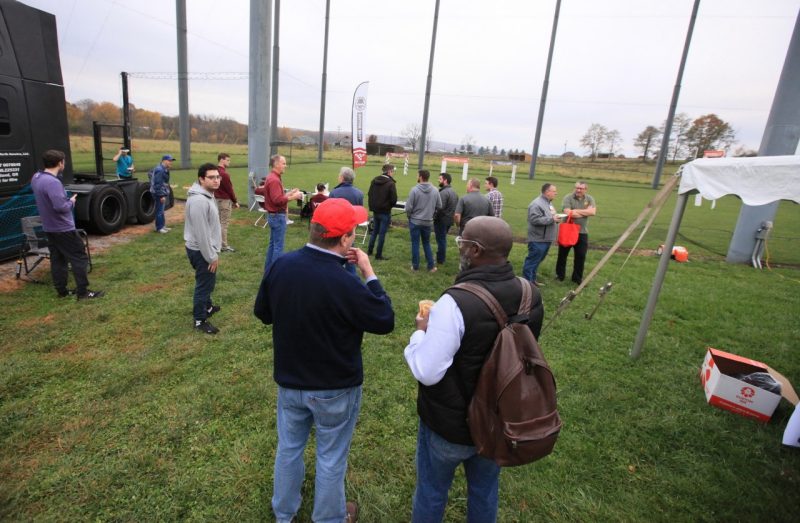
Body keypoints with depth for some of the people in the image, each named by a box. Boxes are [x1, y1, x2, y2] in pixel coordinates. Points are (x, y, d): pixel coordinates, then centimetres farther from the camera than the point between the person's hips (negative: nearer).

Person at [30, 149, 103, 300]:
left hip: (49, 227, 9)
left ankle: (62, 291, 20)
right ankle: (83, 292, -1)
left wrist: (66, 199, 7)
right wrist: (71, 202, -10)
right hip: (63, 228, -9)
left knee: (57, 259, 14)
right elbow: (61, 207, -29)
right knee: (79, 258, -2)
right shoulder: (52, 182, -24)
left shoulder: (36, 178, 6)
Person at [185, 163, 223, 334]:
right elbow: (201, 233, -26)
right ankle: (200, 320, 17)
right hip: (202, 251, -10)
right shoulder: (199, 200, -26)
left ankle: (207, 306, 45)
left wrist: (214, 252, 20)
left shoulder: (207, 195, 7)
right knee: (204, 283, 3)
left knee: (208, 282, 25)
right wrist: (212, 256, -20)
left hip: (206, 248, 10)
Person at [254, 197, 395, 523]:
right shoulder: (345, 284, -32)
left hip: (289, 380, 6)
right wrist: (369, 273, -13)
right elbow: (385, 321, -17)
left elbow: (262, 313, 3)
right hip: (335, 389, -5)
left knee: (289, 447, 26)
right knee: (331, 458, 19)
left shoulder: (281, 265, -13)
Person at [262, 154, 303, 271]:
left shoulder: (272, 178, 13)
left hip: (274, 215, 11)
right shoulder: (274, 180, -19)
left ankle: (268, 270, 25)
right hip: (278, 216, -11)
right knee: (278, 246, -5)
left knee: (273, 244, 16)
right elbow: (277, 200, -26)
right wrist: (293, 197, -19)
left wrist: (289, 193, 9)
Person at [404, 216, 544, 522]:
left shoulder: (456, 302, -32)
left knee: (431, 491, 22)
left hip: (450, 424, -5)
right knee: (485, 490, 29)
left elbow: (426, 372, -29)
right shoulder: (531, 295, -11)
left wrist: (422, 331, -11)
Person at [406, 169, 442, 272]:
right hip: (428, 222, 4)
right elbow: (439, 206, 3)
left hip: (415, 221, -3)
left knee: (415, 244, 8)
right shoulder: (435, 191, -4)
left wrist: (410, 215, 6)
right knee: (427, 243, 17)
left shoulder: (414, 190, -16)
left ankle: (415, 266, 15)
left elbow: (408, 207, -15)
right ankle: (431, 266, 17)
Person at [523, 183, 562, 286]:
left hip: (546, 239, 10)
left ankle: (532, 279, 26)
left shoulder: (549, 203, 16)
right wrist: (552, 219, -22)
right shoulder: (537, 204, -17)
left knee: (537, 261, 16)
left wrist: (556, 219, 7)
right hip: (538, 239, -10)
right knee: (532, 261, -3)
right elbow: (535, 219, -26)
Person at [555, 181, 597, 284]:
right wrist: (585, 212, -12)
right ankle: (559, 275, 24)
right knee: (562, 254, 8)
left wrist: (576, 211, -18)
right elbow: (568, 213, -22)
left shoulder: (589, 199, 4)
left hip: (582, 232, 3)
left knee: (581, 256, 7)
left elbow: (593, 211, -13)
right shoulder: (568, 197, -8)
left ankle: (577, 278, 22)